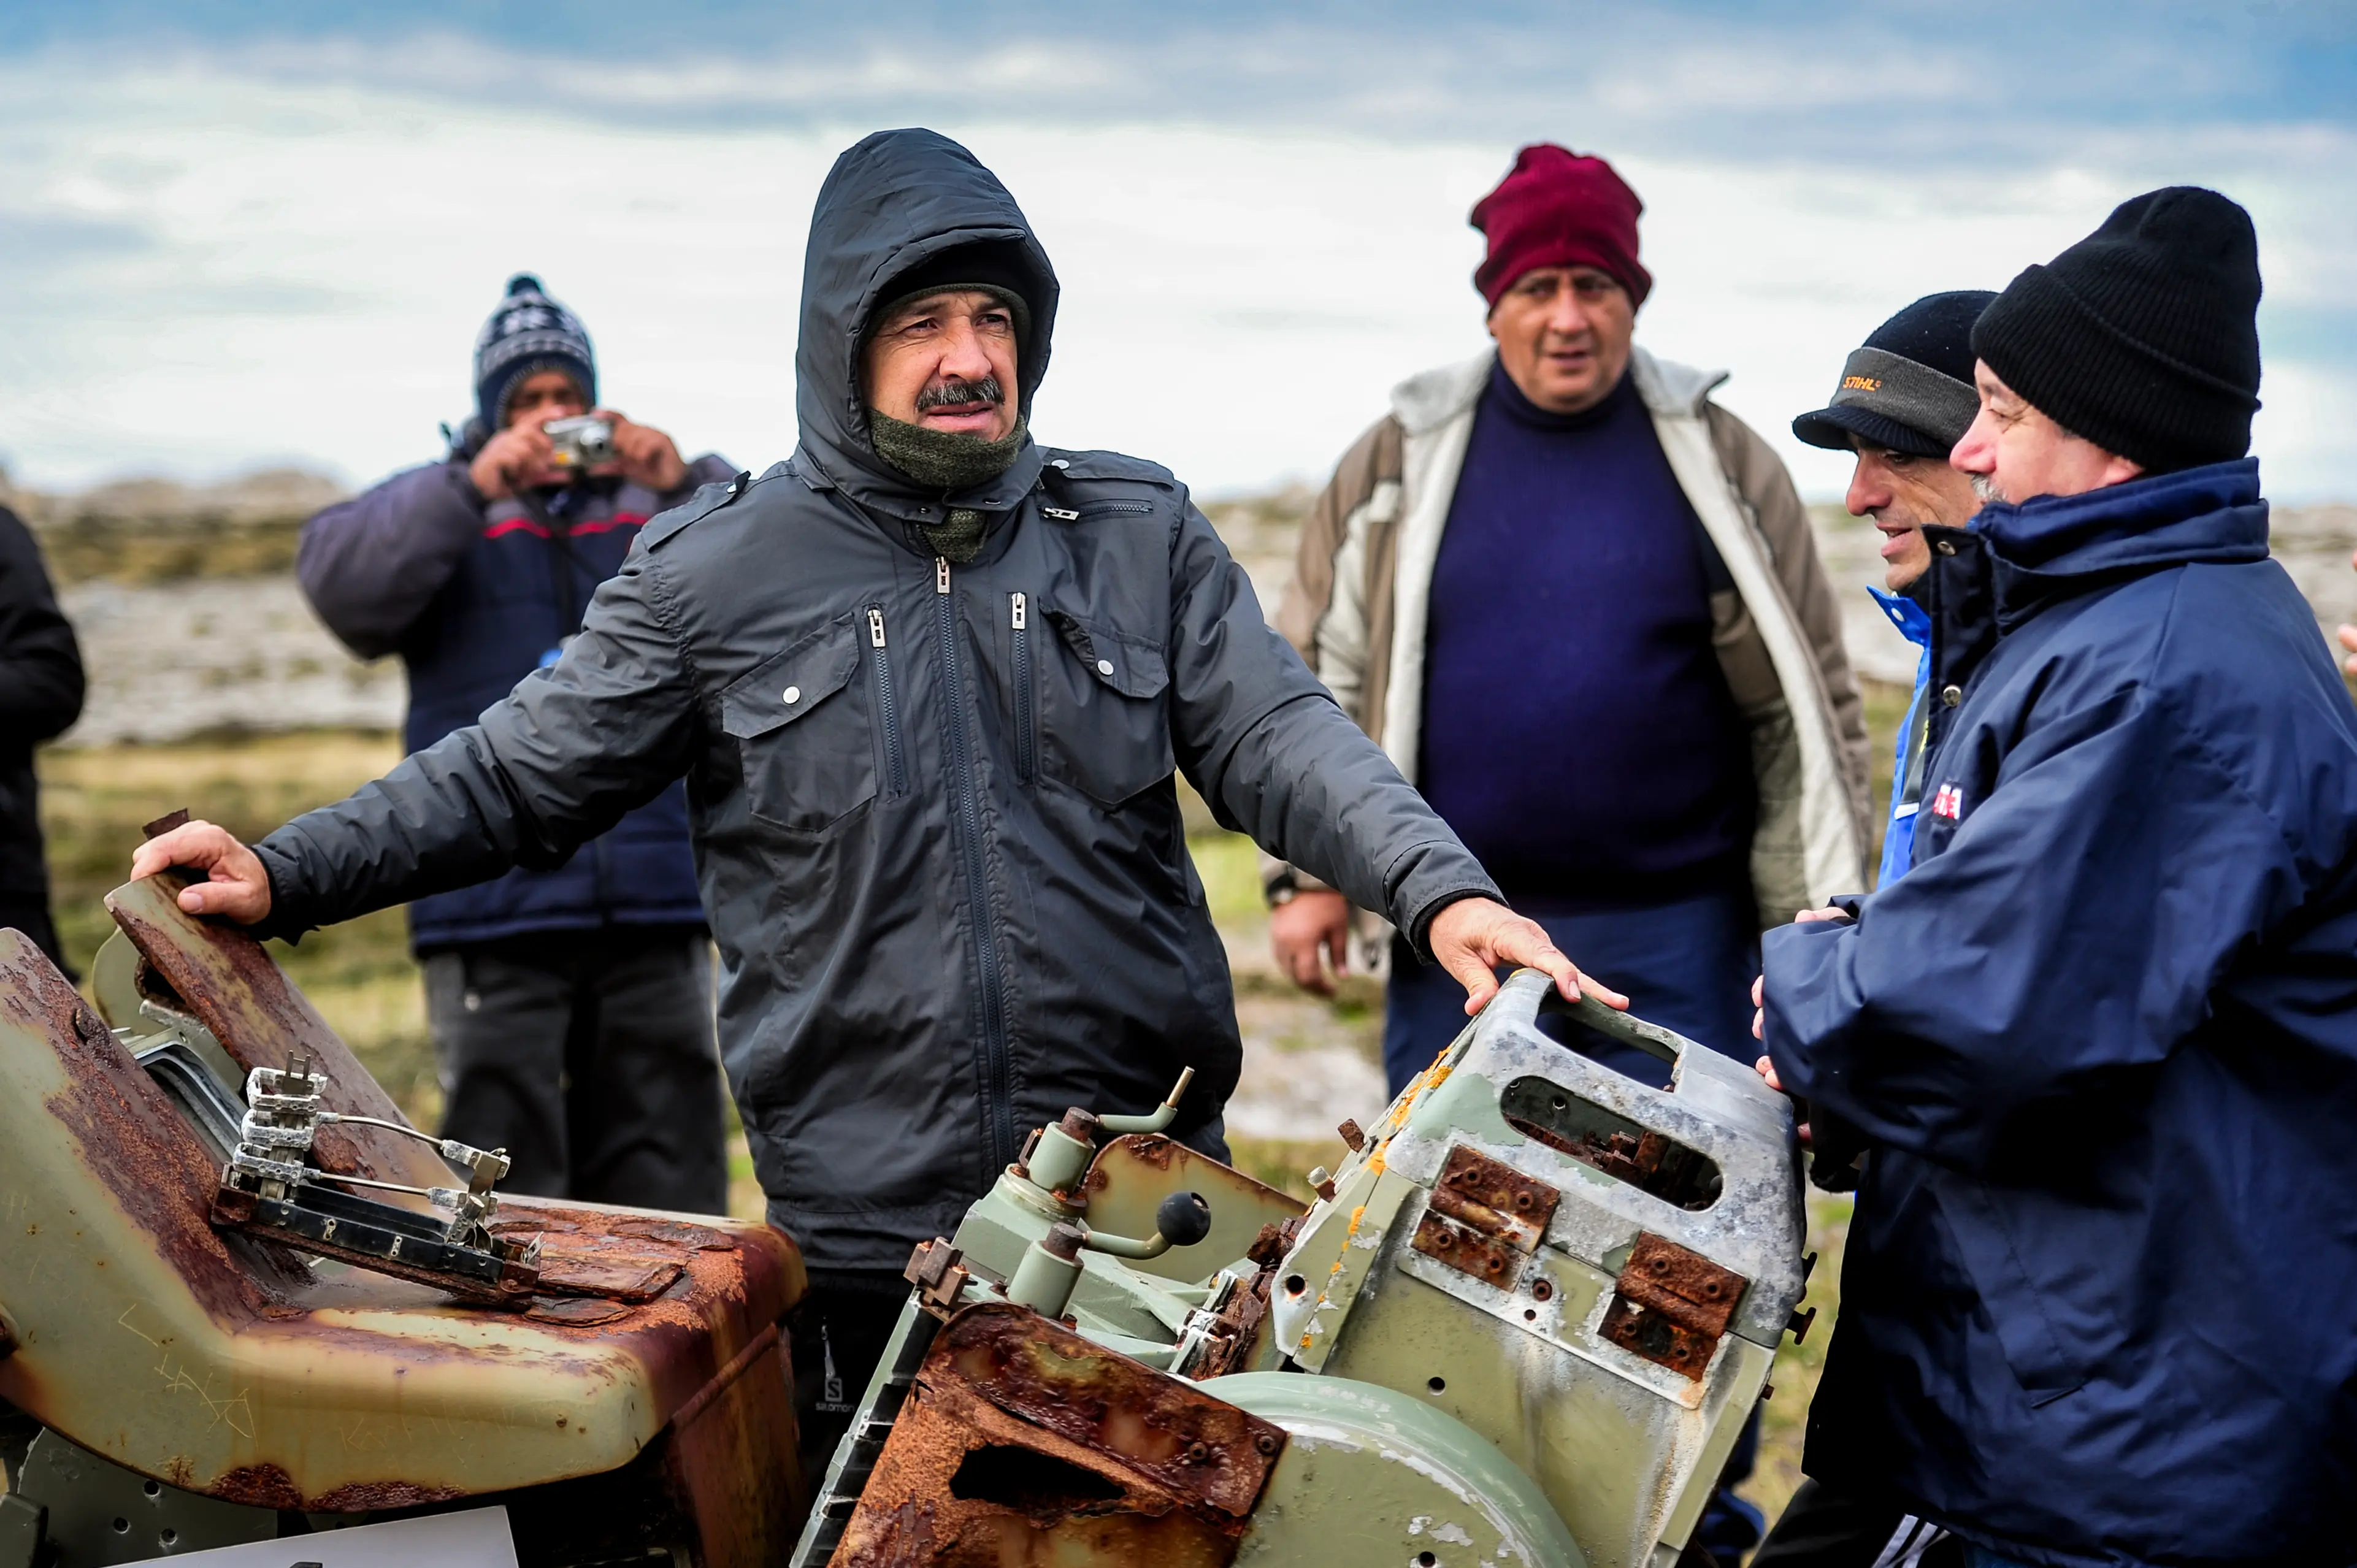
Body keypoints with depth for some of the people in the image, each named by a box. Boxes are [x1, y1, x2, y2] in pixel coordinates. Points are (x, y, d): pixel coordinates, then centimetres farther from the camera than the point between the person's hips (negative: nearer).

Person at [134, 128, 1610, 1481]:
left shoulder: (1141, 535, 6)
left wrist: (1438, 889, -18)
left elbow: (1278, 734, -2)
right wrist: (288, 872, -3)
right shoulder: (716, 574, 2)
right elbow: (520, 775, 6)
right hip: (868, 1223, -1)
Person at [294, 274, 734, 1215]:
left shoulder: (657, 504, 14)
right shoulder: (439, 510, 11)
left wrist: (683, 484, -16)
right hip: (493, 905, -2)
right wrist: (473, 487, -18)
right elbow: (340, 581, -8)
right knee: (503, 1145, -3)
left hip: (656, 895, 2)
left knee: (666, 1153, 7)